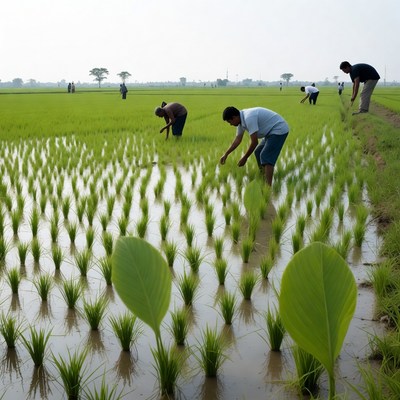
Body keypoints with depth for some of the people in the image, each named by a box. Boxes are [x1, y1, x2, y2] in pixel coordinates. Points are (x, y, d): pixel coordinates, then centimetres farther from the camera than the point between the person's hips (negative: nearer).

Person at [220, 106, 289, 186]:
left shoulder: (249, 118, -27)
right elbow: (237, 140, 16)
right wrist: (226, 154, 17)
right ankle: (264, 179, 22)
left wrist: (244, 158, -13)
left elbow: (254, 142, -24)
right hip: (272, 131, 11)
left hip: (279, 130, -11)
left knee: (266, 157, -17)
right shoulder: (242, 119, 4)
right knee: (258, 153, 17)